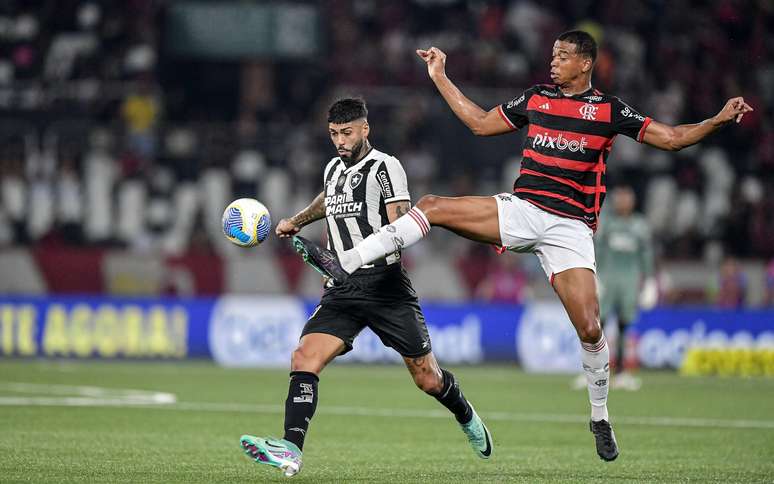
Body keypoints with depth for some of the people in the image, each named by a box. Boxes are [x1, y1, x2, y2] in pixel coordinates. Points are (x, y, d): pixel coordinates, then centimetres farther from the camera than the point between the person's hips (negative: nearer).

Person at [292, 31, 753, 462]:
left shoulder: (609, 109, 1)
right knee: (432, 206, -15)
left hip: (570, 227, -3)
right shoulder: (536, 98, 11)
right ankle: (345, 265, -15)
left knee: (589, 327, -12)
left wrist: (719, 120, -13)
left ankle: (601, 417, 8)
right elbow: (480, 123, 21)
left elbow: (672, 138, 1)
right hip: (520, 210, 3)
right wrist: (440, 77, 21)